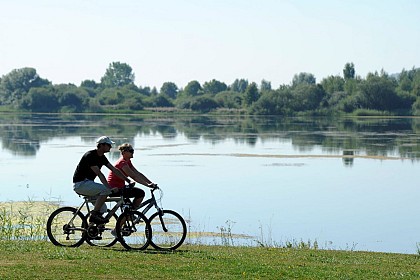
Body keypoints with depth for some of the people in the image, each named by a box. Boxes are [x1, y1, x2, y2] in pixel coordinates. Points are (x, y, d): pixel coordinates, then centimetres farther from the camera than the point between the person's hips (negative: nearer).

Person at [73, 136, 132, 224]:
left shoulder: (102, 157, 9)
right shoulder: (90, 155, -19)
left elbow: (114, 170, 10)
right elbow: (99, 174, -27)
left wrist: (128, 181, 4)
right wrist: (110, 188, -33)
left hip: (87, 183, 10)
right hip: (80, 184, -10)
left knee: (103, 209, 7)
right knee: (106, 190, -26)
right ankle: (94, 215, -20)